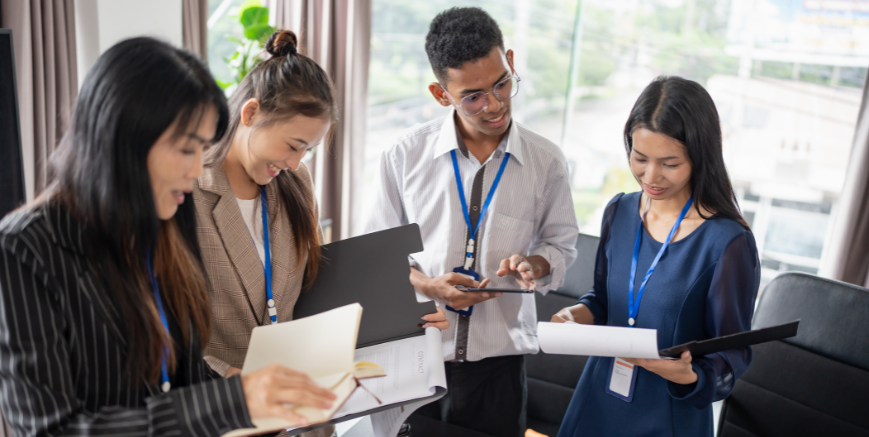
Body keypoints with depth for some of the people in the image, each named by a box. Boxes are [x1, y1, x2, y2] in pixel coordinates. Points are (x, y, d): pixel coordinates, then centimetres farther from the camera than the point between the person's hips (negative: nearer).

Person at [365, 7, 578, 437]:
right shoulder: (405, 155, -5)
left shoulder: (546, 161, -3)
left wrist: (534, 264, -13)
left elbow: (561, 243, 9)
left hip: (499, 356, 1)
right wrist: (426, 284, -14)